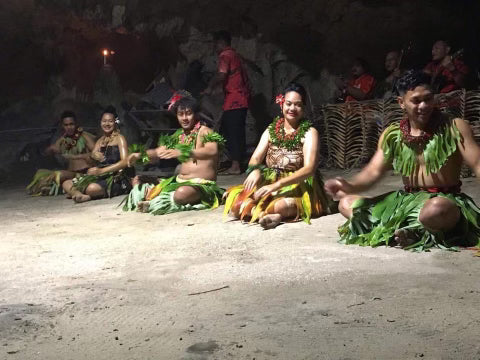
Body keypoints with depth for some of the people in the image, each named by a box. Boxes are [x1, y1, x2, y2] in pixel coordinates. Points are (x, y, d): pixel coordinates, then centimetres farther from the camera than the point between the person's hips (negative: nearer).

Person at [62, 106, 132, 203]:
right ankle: (82, 195, -30)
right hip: (101, 176, 8)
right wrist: (95, 155, -19)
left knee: (92, 188, -39)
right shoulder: (100, 140, 20)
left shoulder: (119, 138, -1)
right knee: (66, 184, -4)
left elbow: (124, 162, -13)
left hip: (117, 178, -8)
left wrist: (101, 170, -20)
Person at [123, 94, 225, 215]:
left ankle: (152, 204, -20)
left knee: (182, 193, -43)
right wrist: (139, 155, -4)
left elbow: (212, 151, -29)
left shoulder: (204, 131, -8)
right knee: (138, 180, 12)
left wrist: (182, 152, -40)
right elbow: (158, 152, 16)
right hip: (178, 181, 8)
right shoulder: (178, 135, 14)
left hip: (201, 184, -8)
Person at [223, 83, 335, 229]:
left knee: (279, 204, -41)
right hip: (268, 184, 5)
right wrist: (255, 171, -21)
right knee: (234, 200, -22)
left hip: (298, 186, -5)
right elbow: (255, 158, 6)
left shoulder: (309, 132, -3)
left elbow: (309, 169, -16)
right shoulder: (271, 130, 12)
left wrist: (277, 185, -28)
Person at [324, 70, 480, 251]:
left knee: (435, 210, -43)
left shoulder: (454, 127, -8)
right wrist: (350, 186, -21)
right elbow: (373, 171, 1)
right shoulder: (392, 135, 4)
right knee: (346, 203, 0)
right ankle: (407, 232, -16)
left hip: (445, 200, -6)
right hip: (406, 199, 6)